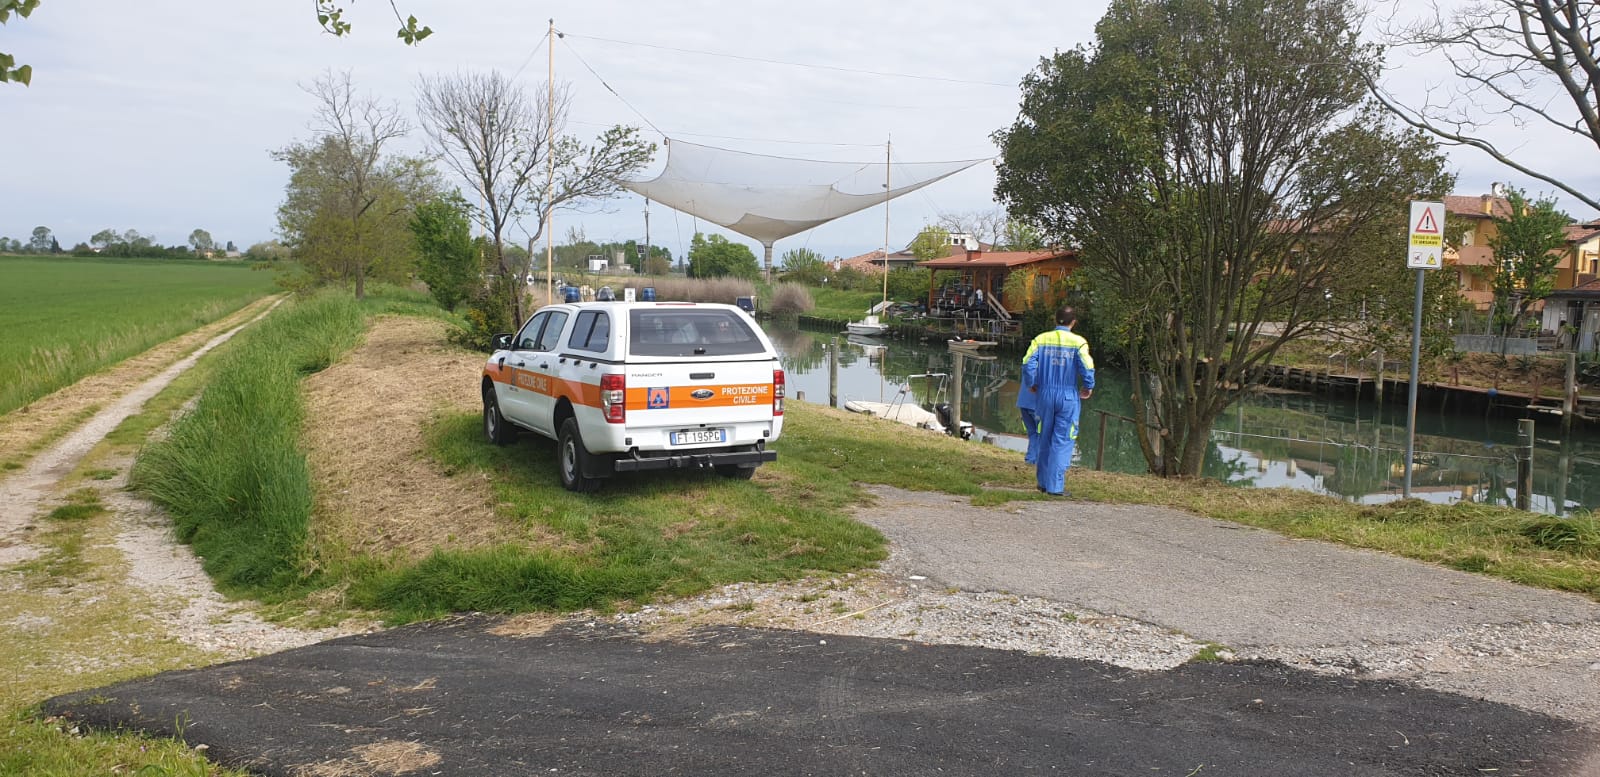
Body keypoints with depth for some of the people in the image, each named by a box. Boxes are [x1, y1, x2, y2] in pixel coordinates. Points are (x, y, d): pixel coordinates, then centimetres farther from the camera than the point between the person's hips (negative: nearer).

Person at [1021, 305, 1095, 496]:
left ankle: (1043, 482, 23)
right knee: (1062, 441, 2)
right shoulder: (1078, 342, -6)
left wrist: (1031, 385, 8)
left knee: (1045, 439, 15)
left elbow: (1028, 364, -7)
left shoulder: (1041, 339, 1)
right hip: (1068, 397, -3)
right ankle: (1055, 485, -2)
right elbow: (1087, 368, -15)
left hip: (1045, 394, 3)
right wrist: (1088, 387, 1)